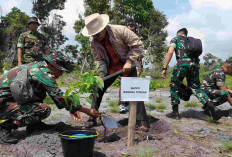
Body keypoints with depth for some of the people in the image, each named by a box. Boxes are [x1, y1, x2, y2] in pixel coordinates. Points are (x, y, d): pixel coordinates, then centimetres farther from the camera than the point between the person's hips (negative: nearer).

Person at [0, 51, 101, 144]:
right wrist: (87, 111, -17)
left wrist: (71, 109, 15)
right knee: (44, 110, -21)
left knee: (41, 91, 15)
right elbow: (60, 97, -23)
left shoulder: (39, 66, 9)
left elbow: (55, 94, 17)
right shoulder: (44, 73, -20)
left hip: (11, 97, 10)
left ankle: (33, 124, 18)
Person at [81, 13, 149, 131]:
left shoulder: (120, 30, -25)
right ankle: (92, 119, 12)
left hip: (127, 65, -4)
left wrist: (129, 61, -24)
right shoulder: (93, 41, -11)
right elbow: (100, 59, -1)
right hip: (111, 67, 4)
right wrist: (102, 73, -17)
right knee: (97, 89, -1)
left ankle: (142, 121, -3)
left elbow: (138, 45, -18)